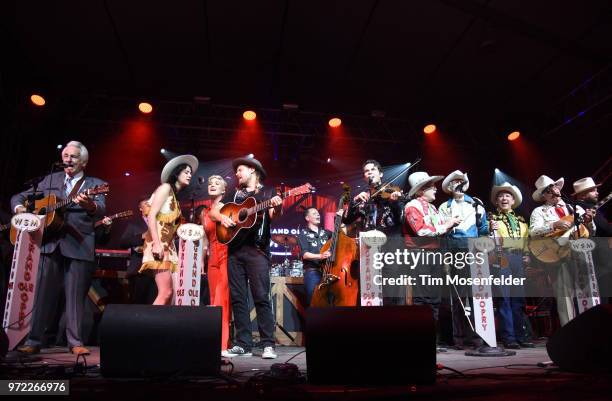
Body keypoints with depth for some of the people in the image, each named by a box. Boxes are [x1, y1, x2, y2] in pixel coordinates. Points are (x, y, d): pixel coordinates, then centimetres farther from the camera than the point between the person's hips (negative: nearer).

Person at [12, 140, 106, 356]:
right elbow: (19, 197, 21)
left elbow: (101, 211, -13)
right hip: (51, 243, 3)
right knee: (44, 293, 4)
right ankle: (34, 340, 13)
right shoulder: (50, 180, 17)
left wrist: (90, 205, -36)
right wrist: (20, 208, -2)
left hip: (79, 246, -3)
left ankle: (75, 342, 7)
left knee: (75, 295, 0)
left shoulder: (95, 184, 6)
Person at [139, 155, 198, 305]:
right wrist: (156, 244, -22)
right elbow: (151, 216, -14)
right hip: (159, 244, -9)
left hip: (167, 246, 9)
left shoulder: (174, 196, 22)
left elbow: (172, 224, 13)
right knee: (165, 293, -16)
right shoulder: (166, 187, -2)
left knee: (168, 293, 4)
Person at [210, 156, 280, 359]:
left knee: (261, 296, -9)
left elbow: (273, 215, -7)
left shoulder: (266, 193, 9)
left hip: (257, 250, -4)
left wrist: (277, 207, -29)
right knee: (237, 298, 3)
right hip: (234, 250, 5)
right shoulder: (233, 194, 20)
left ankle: (268, 344, -5)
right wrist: (222, 217, -6)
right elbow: (213, 211, 16)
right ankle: (243, 344, 9)